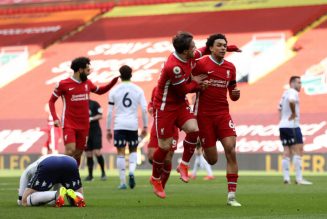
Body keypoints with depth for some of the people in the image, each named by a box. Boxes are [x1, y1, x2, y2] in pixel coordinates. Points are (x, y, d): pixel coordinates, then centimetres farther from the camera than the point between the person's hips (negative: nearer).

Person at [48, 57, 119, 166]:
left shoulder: (87, 83, 9)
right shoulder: (63, 84, -6)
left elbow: (100, 91, 27)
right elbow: (51, 101, 1)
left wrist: (115, 80, 17)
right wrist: (55, 118, -11)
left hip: (84, 126, 5)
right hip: (69, 125, -5)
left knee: (78, 153, 6)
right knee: (70, 151, -19)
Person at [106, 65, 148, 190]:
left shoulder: (114, 91, 3)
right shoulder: (138, 90, 4)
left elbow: (110, 112, 3)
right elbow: (144, 109, 0)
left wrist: (108, 129, 8)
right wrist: (145, 126, 7)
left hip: (119, 125, -1)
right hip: (133, 124, 1)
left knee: (120, 153, 2)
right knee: (133, 150, 17)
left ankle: (123, 182, -1)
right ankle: (132, 171, -10)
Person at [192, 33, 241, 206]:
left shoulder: (230, 67, 8)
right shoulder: (200, 64, -7)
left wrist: (236, 94, -5)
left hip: (223, 113, 3)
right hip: (204, 114, -3)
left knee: (231, 151, -14)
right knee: (212, 160, -1)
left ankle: (232, 195, -11)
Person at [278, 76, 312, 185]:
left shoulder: (285, 93, 20)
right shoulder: (293, 92, -10)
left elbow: (280, 109, 28)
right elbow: (291, 101, -33)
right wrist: (294, 113, -20)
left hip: (282, 126, 9)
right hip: (292, 126, -9)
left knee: (287, 152, 8)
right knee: (298, 151, -7)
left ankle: (286, 178, 4)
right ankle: (299, 178, -10)